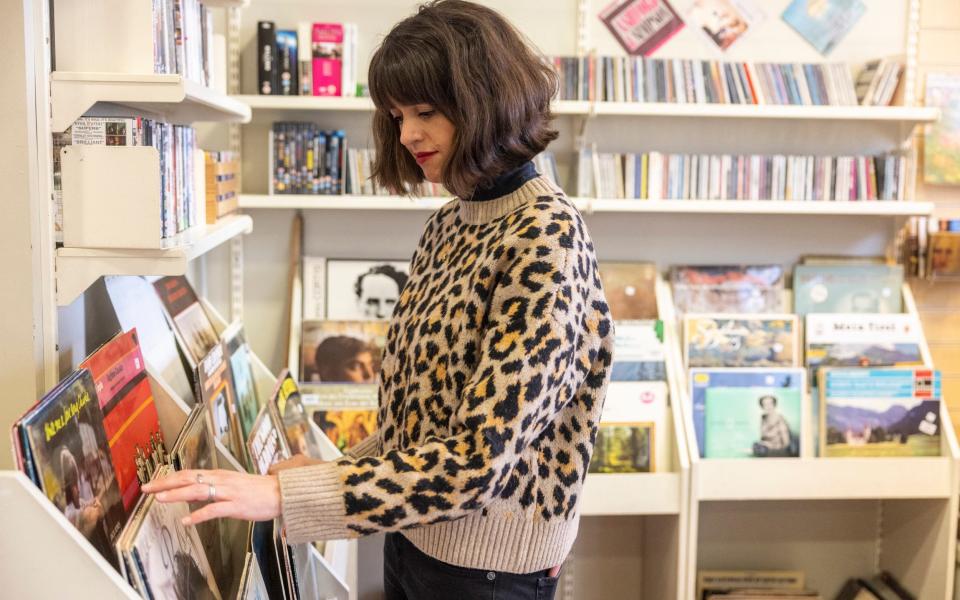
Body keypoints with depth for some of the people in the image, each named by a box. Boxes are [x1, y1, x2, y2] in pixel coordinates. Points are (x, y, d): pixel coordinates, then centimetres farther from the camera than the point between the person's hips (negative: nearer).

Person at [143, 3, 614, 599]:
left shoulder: (548, 237, -22)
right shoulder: (449, 223, 4)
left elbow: (478, 460, -27)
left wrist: (283, 494, -29)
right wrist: (346, 466, 0)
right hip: (414, 535, 7)